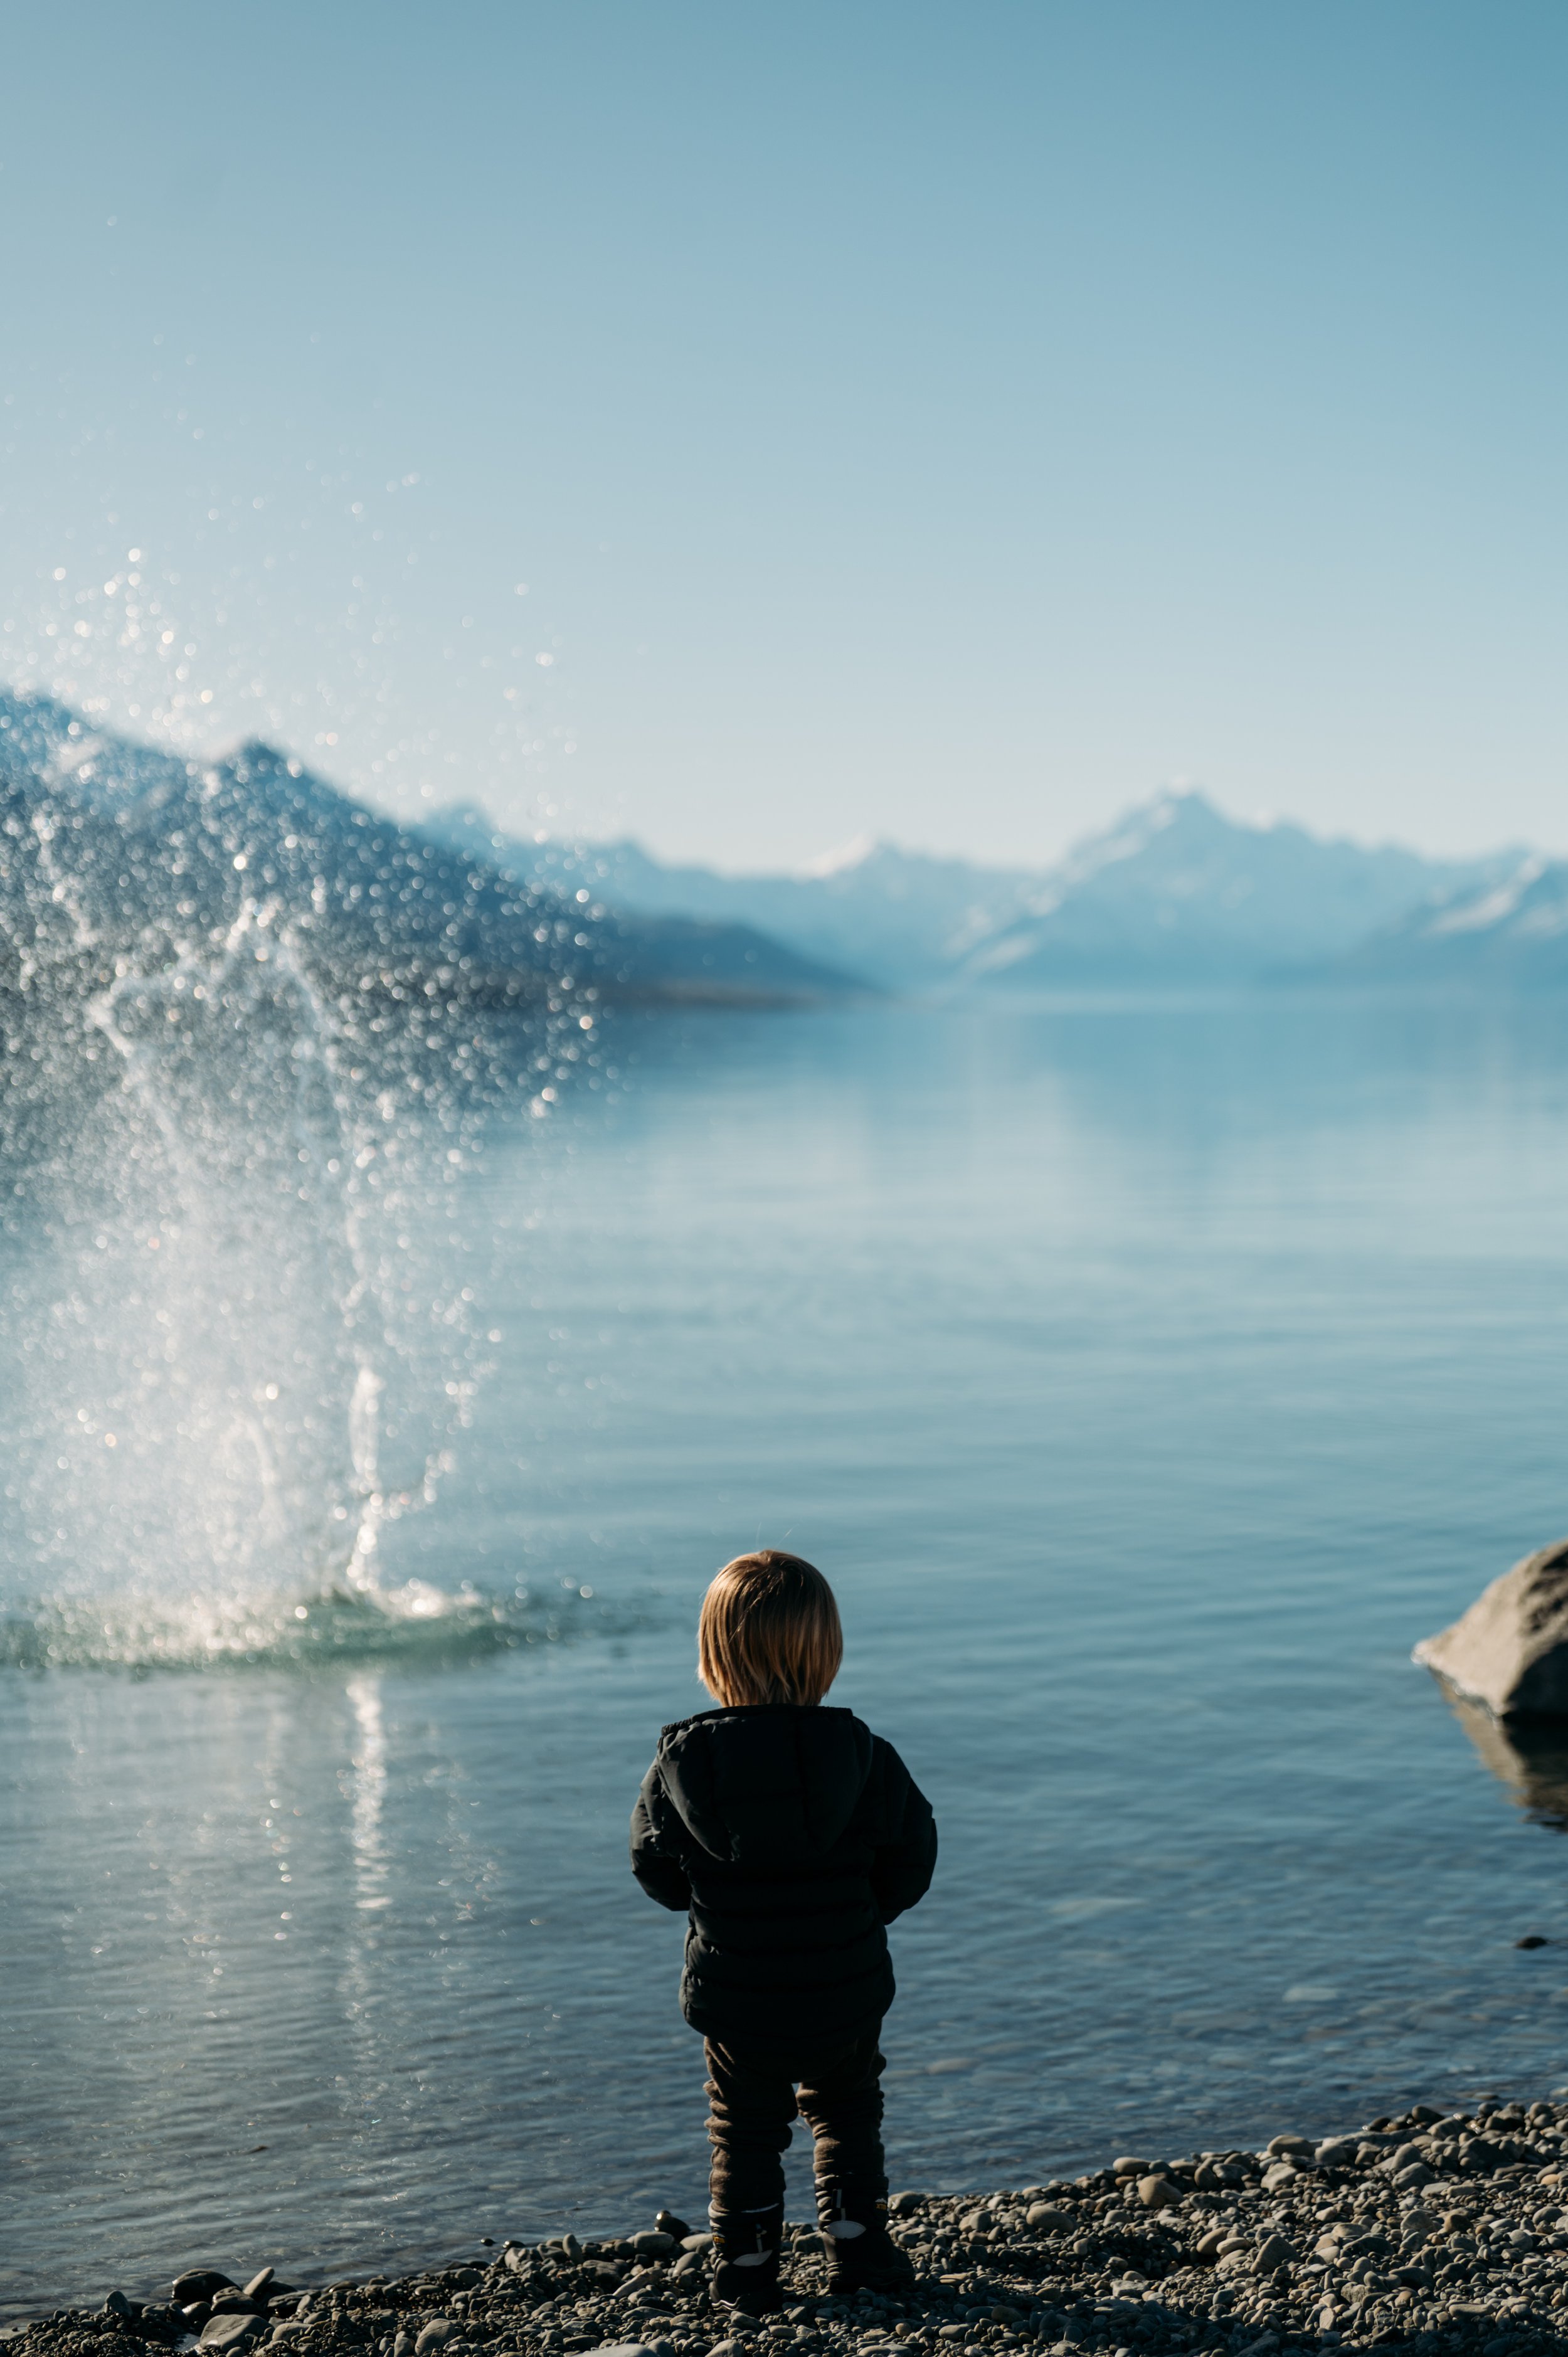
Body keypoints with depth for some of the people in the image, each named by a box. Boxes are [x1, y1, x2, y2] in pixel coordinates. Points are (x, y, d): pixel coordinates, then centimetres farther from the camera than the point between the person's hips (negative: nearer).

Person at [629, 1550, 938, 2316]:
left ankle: (746, 2270, 22)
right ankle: (857, 2246, 26)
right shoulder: (863, 1756, -15)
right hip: (846, 1993, 0)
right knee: (847, 2111, 25)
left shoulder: (682, 1762, -15)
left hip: (735, 2001, 0)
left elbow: (657, 1872, -4)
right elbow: (910, 1859, -5)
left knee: (744, 2129, 19)